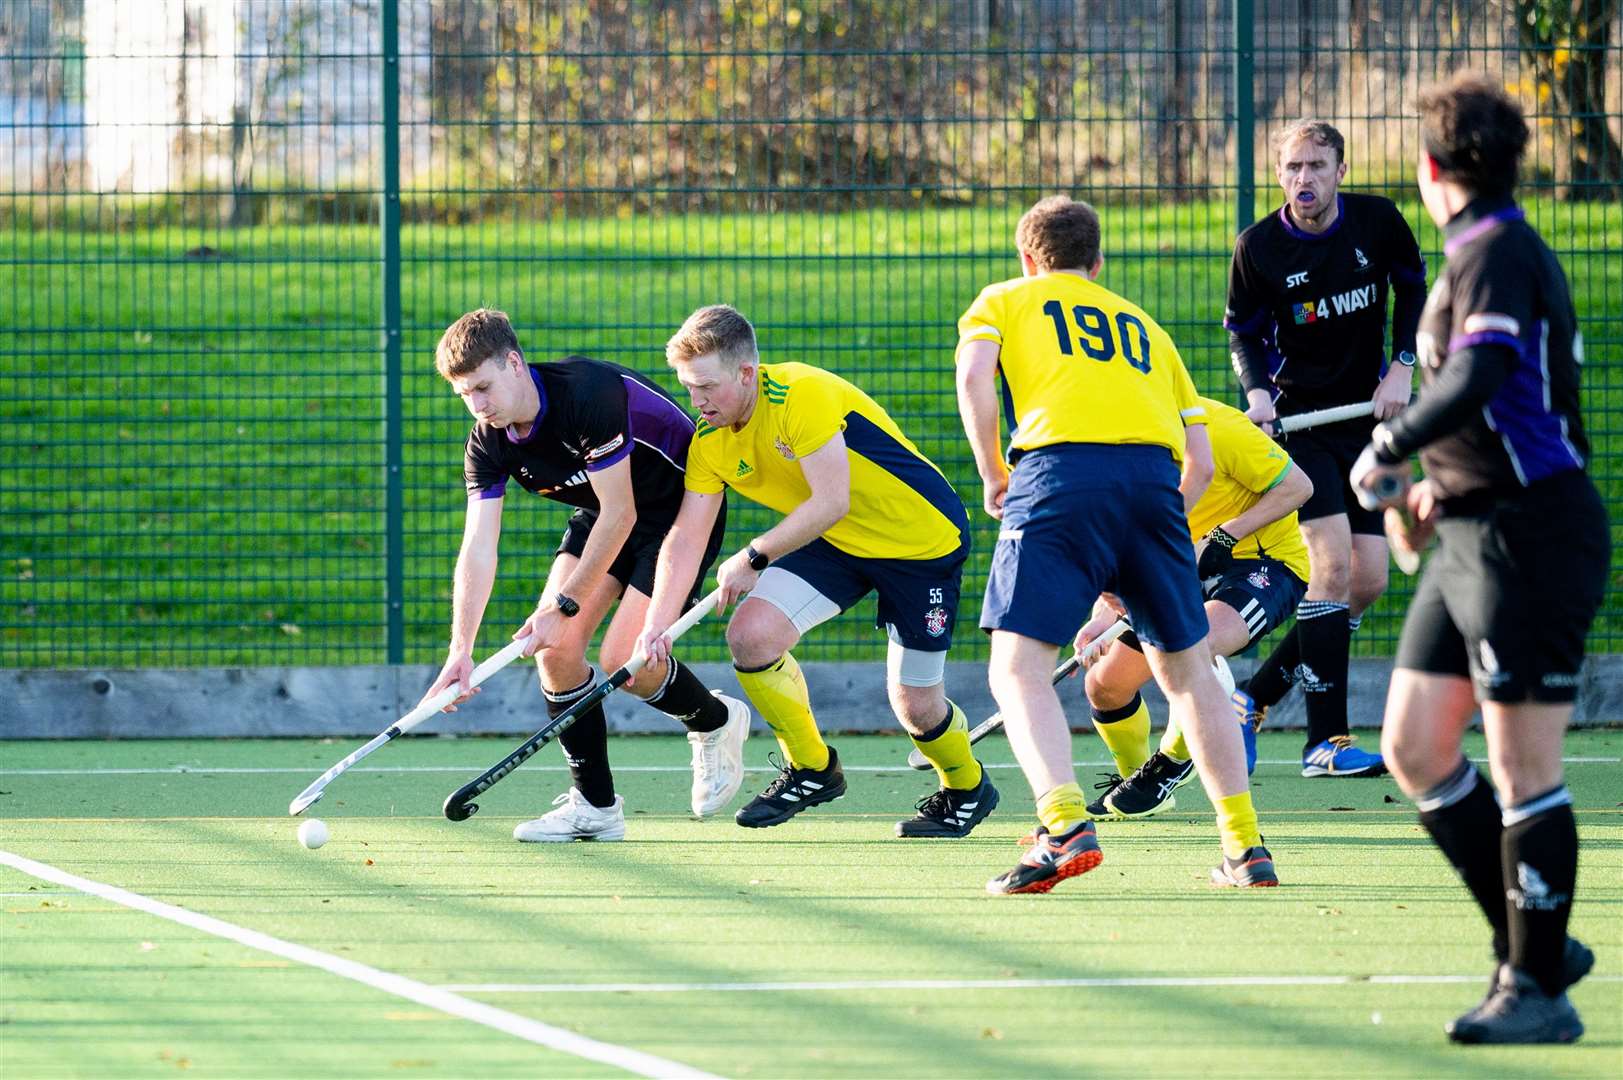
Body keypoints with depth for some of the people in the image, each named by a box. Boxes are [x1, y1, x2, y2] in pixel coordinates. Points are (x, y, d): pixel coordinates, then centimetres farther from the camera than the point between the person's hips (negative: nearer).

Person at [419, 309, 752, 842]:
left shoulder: (590, 394, -34)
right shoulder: (488, 443, -12)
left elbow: (620, 514, -29)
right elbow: (478, 547, -14)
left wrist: (565, 606, -25)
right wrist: (460, 650, -26)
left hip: (681, 507, -7)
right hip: (603, 514, 7)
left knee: (626, 660, -17)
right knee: (555, 647, -9)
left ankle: (715, 722, 15)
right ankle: (595, 805, 3)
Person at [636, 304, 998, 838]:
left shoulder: (803, 395, -30)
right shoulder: (709, 442, -7)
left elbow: (831, 503, -31)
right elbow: (685, 537, -8)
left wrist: (754, 559, -22)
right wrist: (655, 625, -20)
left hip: (923, 538, -6)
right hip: (837, 545, 6)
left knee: (915, 706, -3)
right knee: (750, 633, -15)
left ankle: (967, 788, 31)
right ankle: (811, 769, 6)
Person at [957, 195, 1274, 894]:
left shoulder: (1005, 300, 22)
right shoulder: (1141, 325, 32)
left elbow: (974, 376, -1)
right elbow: (1200, 461, 25)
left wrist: (992, 476, 8)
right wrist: (1144, 556, 32)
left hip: (1060, 471, -4)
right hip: (1154, 475, 4)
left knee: (1018, 667, -6)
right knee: (1185, 668, 18)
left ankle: (1065, 824, -28)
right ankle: (1244, 845, 15)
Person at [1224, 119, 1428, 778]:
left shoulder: (1378, 222, -5)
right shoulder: (1258, 247, -10)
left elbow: (1412, 289, 11)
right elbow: (1244, 332, 1)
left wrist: (1402, 367, -1)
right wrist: (1258, 393, -17)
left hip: (1367, 419, 4)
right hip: (1299, 420, -4)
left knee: (1367, 582, 0)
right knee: (1333, 563, -19)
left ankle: (1256, 695, 16)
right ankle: (1325, 741, -18)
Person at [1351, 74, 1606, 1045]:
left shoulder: (1498, 255, -14)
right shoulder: (1480, 254, 16)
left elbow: (1477, 380, -28)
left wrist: (1390, 450, -14)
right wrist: (1443, 485, 18)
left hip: (1530, 538, -10)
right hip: (1471, 537, 10)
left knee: (1524, 769, -5)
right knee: (1414, 749, 10)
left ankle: (1538, 989, 0)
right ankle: (1533, 945, 16)